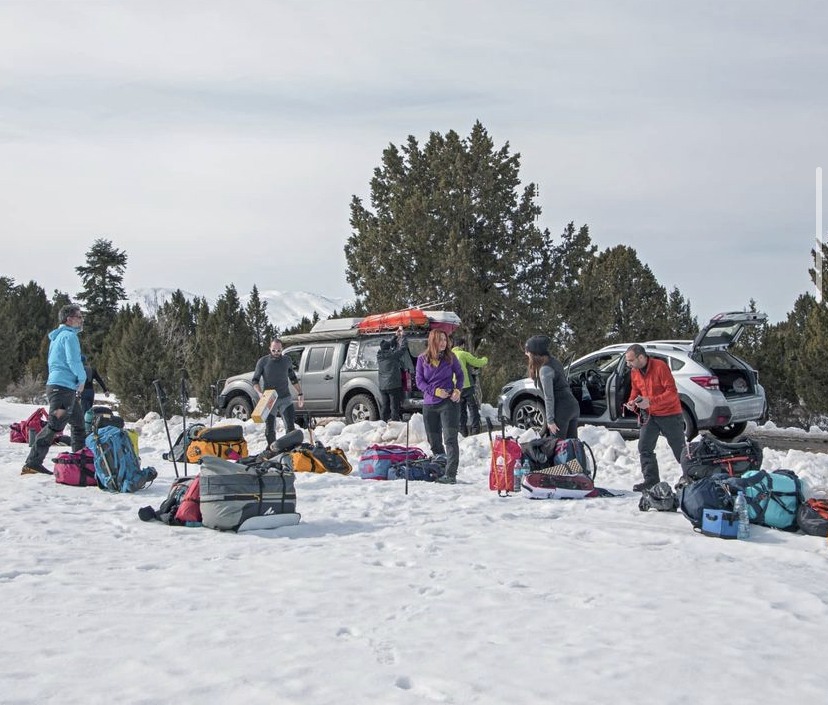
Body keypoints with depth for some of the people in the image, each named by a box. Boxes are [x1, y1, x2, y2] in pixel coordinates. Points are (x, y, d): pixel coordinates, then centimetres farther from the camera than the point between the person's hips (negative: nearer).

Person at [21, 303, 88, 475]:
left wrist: (78, 382, 16)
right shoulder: (69, 336, -10)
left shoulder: (57, 337, 21)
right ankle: (32, 464, -10)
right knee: (54, 426, -11)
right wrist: (82, 379, -2)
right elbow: (74, 361, -19)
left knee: (79, 423, 17)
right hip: (63, 387, -10)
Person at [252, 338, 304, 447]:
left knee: (291, 426, -5)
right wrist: (260, 393, -17)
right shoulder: (263, 361, -3)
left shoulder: (287, 361, 6)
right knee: (269, 428, 2)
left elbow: (293, 379, 18)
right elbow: (255, 381, 0)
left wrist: (300, 394, 12)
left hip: (285, 398, 2)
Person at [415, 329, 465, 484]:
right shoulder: (422, 359, 2)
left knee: (450, 438, -12)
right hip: (429, 404, 2)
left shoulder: (450, 357, 2)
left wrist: (458, 390, -7)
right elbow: (419, 381, 1)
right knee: (433, 440, 10)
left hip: (449, 402, -2)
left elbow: (460, 375, 11)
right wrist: (435, 391, -13)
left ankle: (451, 474, -16)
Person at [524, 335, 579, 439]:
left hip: (561, 410, -9)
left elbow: (549, 397, -17)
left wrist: (550, 420, -14)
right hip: (573, 406, 9)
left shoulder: (545, 369, -15)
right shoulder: (554, 362, 13)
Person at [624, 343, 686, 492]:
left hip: (669, 414, -6)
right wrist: (632, 402, -8)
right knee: (644, 448, -2)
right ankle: (651, 481, 4)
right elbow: (635, 390, 15)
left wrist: (651, 401, -33)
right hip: (649, 414, 6)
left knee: (679, 449, 5)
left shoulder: (660, 366, -22)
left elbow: (672, 392, -25)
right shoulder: (634, 372, 0)